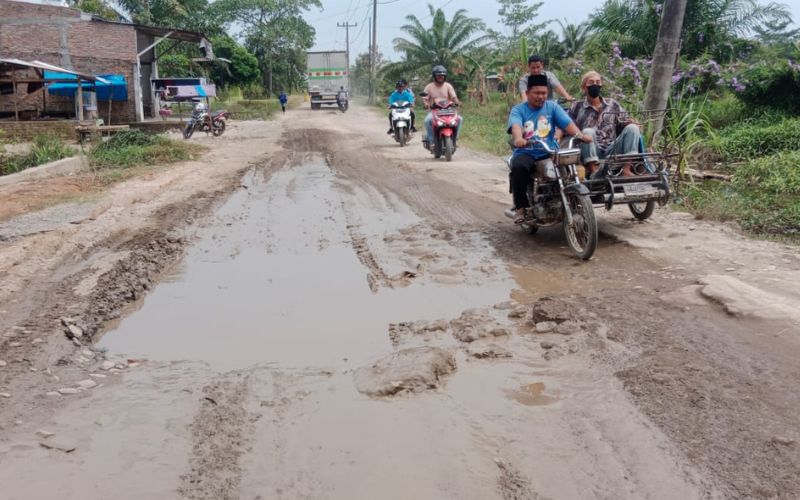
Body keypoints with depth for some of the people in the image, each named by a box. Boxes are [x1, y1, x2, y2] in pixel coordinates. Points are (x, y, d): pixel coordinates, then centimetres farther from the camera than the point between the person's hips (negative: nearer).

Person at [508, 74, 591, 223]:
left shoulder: (552, 107, 10)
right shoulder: (518, 110, 4)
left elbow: (567, 123, -4)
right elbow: (515, 126, -18)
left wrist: (580, 135, -24)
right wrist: (518, 138, -41)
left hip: (548, 153, 2)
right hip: (525, 152, -2)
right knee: (518, 167, -34)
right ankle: (521, 208, -20)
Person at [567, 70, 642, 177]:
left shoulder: (612, 104, 15)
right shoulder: (577, 107, 8)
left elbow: (624, 122, 15)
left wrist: (630, 122, -8)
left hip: (612, 151, 3)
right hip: (591, 154, -3)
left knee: (632, 128, -15)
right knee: (588, 132, -30)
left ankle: (626, 169, -26)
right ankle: (594, 171, -36)